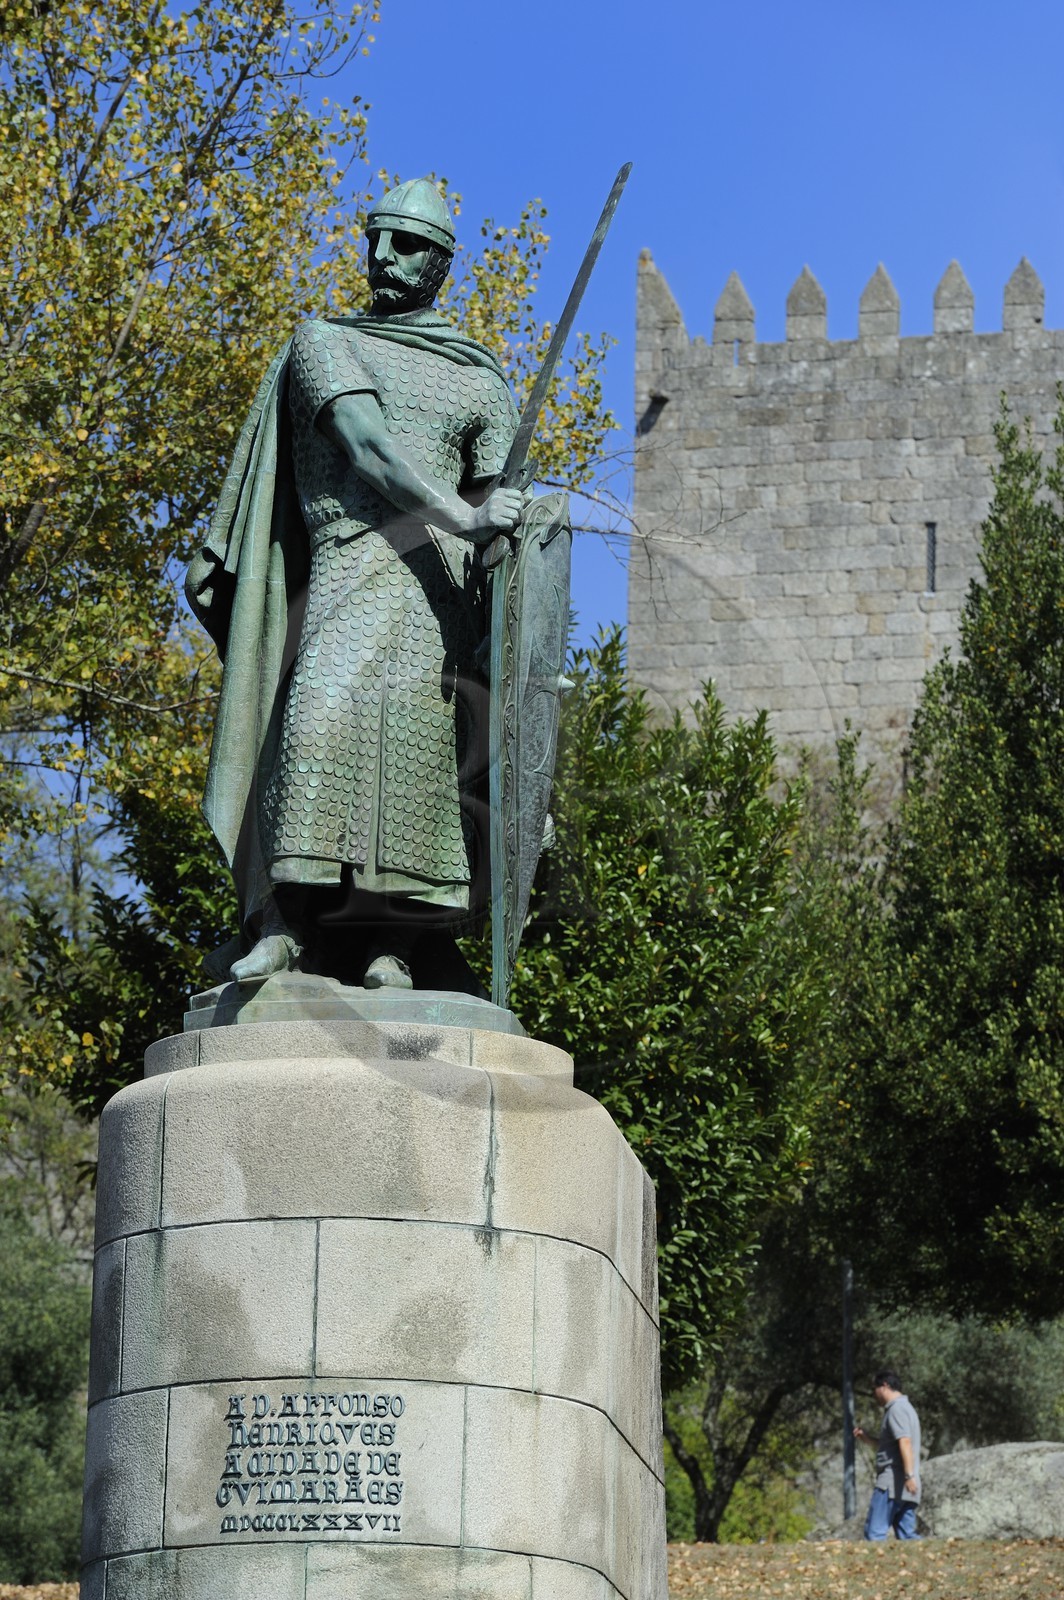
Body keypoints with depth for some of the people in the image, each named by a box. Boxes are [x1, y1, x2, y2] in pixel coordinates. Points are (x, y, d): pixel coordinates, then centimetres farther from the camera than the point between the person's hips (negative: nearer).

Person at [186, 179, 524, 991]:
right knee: (326, 707, -22)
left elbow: (498, 507, 15)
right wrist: (463, 517, -15)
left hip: (435, 570, 1)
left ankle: (393, 943, -21)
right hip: (345, 556, -1)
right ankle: (290, 923, -29)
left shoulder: (481, 380, 22)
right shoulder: (323, 343, 17)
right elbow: (365, 444, 0)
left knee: (412, 726, -15)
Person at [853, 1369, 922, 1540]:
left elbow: (905, 1442, -21)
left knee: (874, 1532, -11)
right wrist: (868, 1439, 23)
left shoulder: (896, 1409, -8)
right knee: (906, 1534, 5)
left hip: (892, 1482, -10)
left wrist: (909, 1475, -30)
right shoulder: (906, 1407, 24)